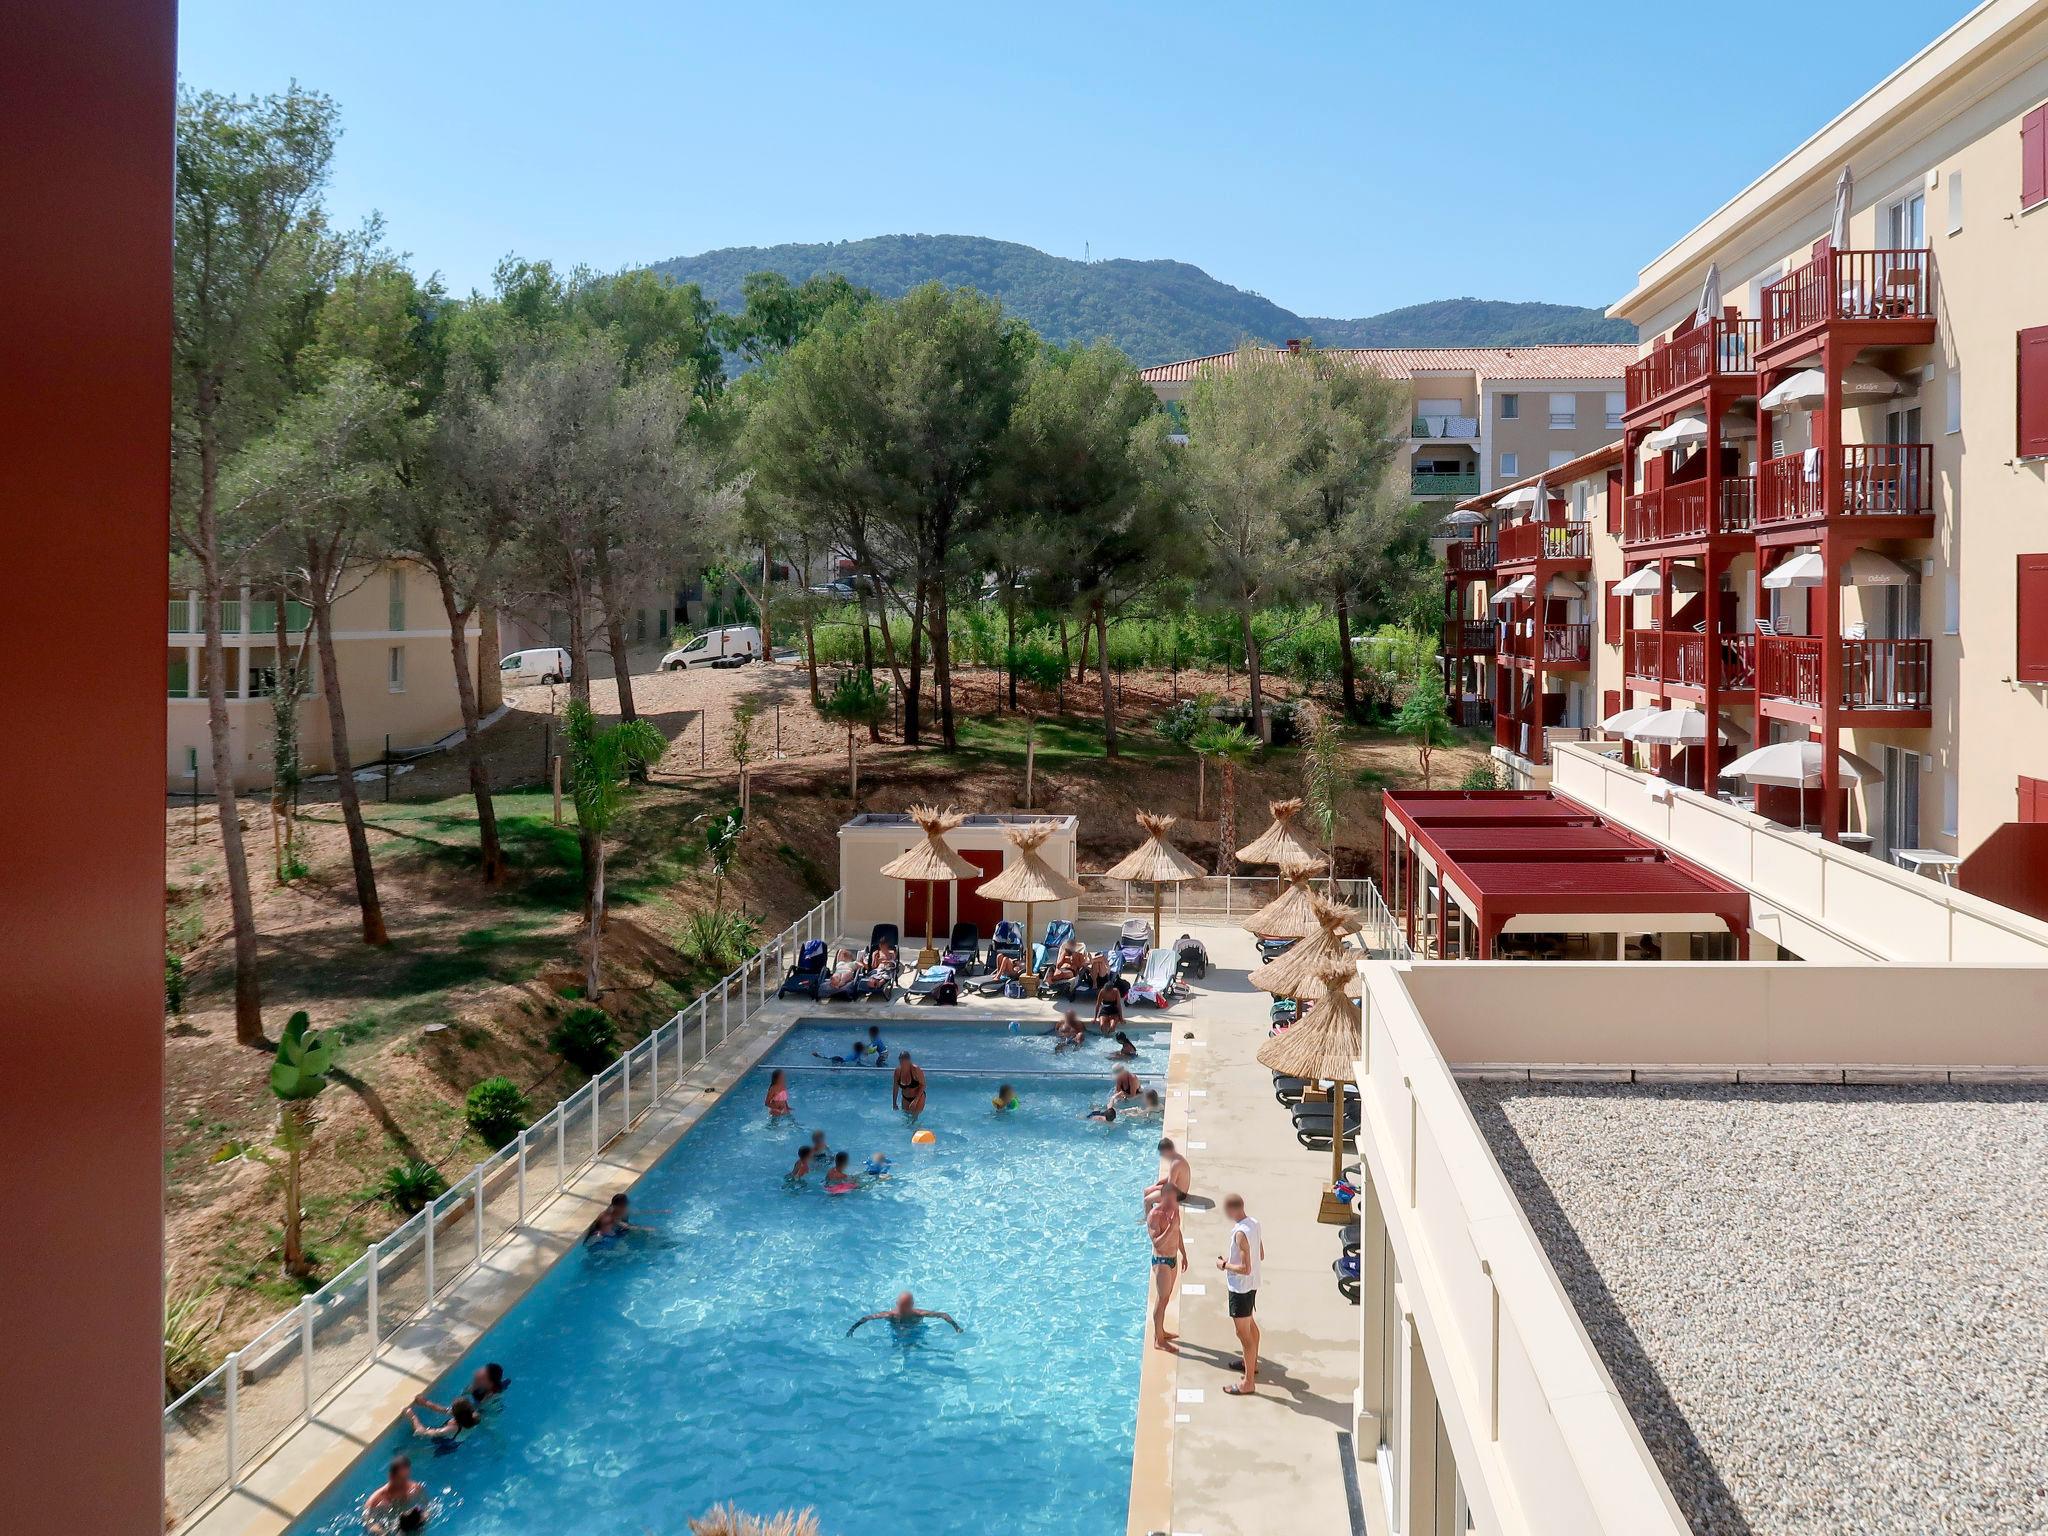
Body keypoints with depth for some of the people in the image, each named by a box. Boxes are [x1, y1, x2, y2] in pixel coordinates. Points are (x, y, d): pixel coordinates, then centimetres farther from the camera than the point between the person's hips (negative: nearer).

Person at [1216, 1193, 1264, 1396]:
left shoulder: (1241, 1233, -29)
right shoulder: (1254, 1223, -2)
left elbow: (1245, 1269, -29)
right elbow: (1261, 1256, 10)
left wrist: (1224, 1265, -14)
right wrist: (1233, 1258, 9)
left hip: (1240, 1287, -10)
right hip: (1252, 1284, 10)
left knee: (1243, 1333, 1)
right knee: (1250, 1323, 28)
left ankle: (1248, 1382, 9)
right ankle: (1252, 1362, 47)